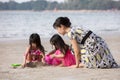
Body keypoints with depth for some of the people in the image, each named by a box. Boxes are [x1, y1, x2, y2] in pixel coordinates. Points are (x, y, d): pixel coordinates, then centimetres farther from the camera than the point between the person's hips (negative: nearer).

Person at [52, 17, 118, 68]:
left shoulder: (70, 33, -13)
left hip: (95, 47, -9)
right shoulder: (74, 29, 15)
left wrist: (77, 65, 1)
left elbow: (77, 51, -11)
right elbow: (79, 47, 20)